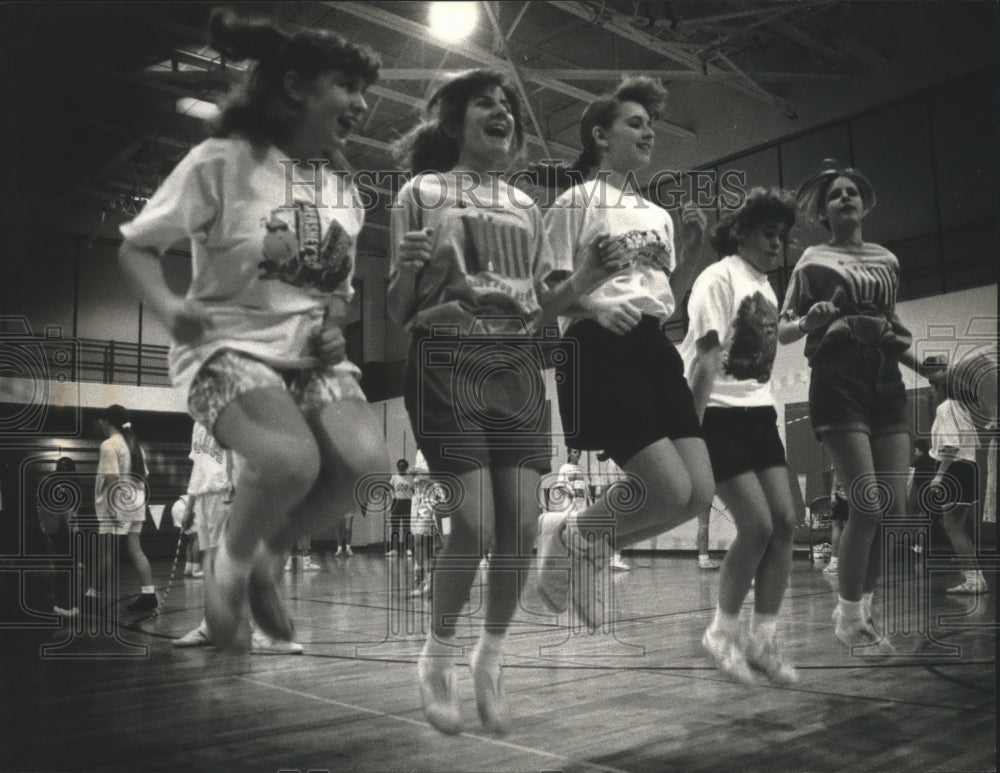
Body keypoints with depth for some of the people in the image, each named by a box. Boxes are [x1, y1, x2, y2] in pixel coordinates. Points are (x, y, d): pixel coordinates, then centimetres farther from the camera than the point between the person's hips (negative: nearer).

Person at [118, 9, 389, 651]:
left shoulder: (343, 189, 10)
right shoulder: (223, 161, -7)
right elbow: (137, 245, -2)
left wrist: (335, 327, -2)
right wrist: (167, 307, -22)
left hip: (310, 351, 5)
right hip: (230, 345, -5)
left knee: (366, 459, -22)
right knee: (293, 459, -32)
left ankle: (270, 557, 8)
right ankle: (231, 564, 3)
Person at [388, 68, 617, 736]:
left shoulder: (526, 205, 19)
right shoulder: (423, 191, 5)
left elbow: (541, 305, 16)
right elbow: (400, 308, 1)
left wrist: (590, 276, 0)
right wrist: (437, 265, -18)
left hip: (519, 363, 5)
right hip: (450, 360, -4)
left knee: (522, 523, -2)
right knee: (476, 520, -13)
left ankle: (490, 658, 19)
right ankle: (437, 659, 11)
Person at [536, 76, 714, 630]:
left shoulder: (657, 214, 21)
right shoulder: (577, 201, 1)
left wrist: (692, 250, 8)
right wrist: (596, 308, -21)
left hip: (654, 350, 8)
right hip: (601, 351, -7)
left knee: (700, 492, -2)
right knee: (671, 490, -16)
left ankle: (581, 544, 16)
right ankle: (571, 539, 9)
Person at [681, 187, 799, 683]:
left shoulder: (767, 287, 15)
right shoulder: (719, 278, -8)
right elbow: (706, 358, -16)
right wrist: (692, 429, -19)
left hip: (759, 413, 8)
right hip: (719, 414, -8)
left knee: (784, 521, -1)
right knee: (757, 525, -13)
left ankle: (763, 640, 11)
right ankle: (723, 632, 8)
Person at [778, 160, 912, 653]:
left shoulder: (887, 260, 17)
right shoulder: (814, 260, 4)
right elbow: (782, 331, 1)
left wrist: (897, 337, 8)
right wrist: (809, 321, -19)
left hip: (886, 379, 5)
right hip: (838, 379, -5)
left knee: (894, 506, -1)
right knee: (868, 505, -13)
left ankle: (861, 607, 16)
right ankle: (848, 617, 3)